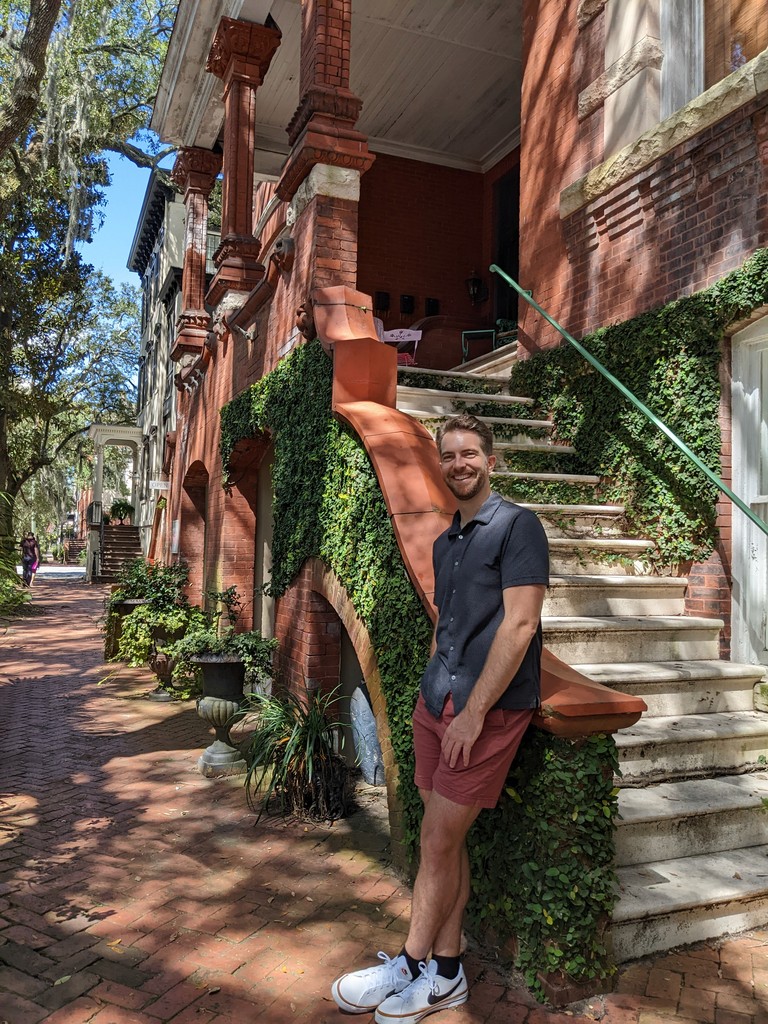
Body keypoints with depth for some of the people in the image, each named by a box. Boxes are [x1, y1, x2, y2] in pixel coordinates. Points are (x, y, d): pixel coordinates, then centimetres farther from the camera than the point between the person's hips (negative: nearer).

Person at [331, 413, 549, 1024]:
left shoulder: (517, 526, -9)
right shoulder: (445, 542, 16)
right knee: (443, 840, 12)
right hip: (437, 705, 7)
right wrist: (433, 697, 13)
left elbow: (519, 625, -17)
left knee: (439, 840, 0)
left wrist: (472, 712, -19)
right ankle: (445, 974, 24)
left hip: (488, 710, -7)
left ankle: (411, 966, 17)